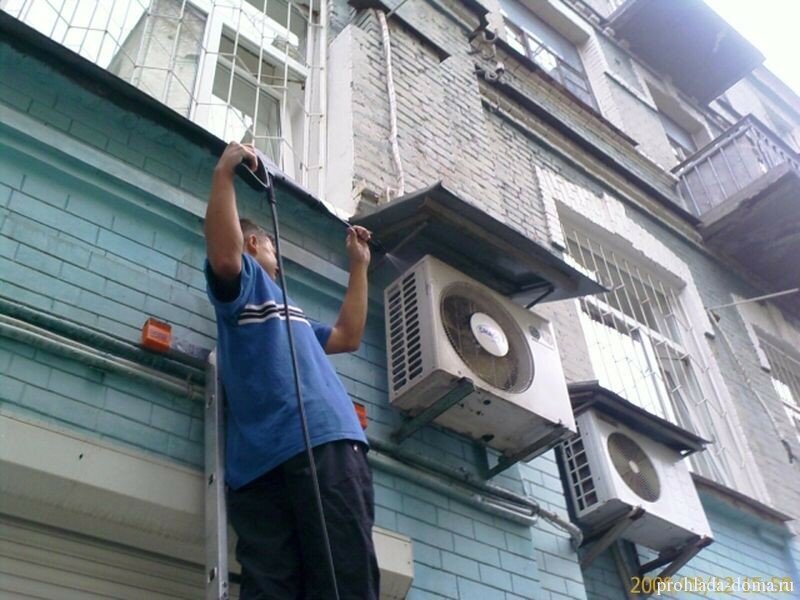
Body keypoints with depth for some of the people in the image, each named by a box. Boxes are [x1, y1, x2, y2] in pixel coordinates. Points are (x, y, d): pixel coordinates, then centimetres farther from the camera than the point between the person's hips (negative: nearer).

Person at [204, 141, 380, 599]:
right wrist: (224, 172, -1)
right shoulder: (243, 280, 17)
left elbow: (349, 336, 42)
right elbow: (223, 255, -7)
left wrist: (359, 266, 47)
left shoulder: (290, 311, 41)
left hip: (325, 439, 7)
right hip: (310, 444, -7)